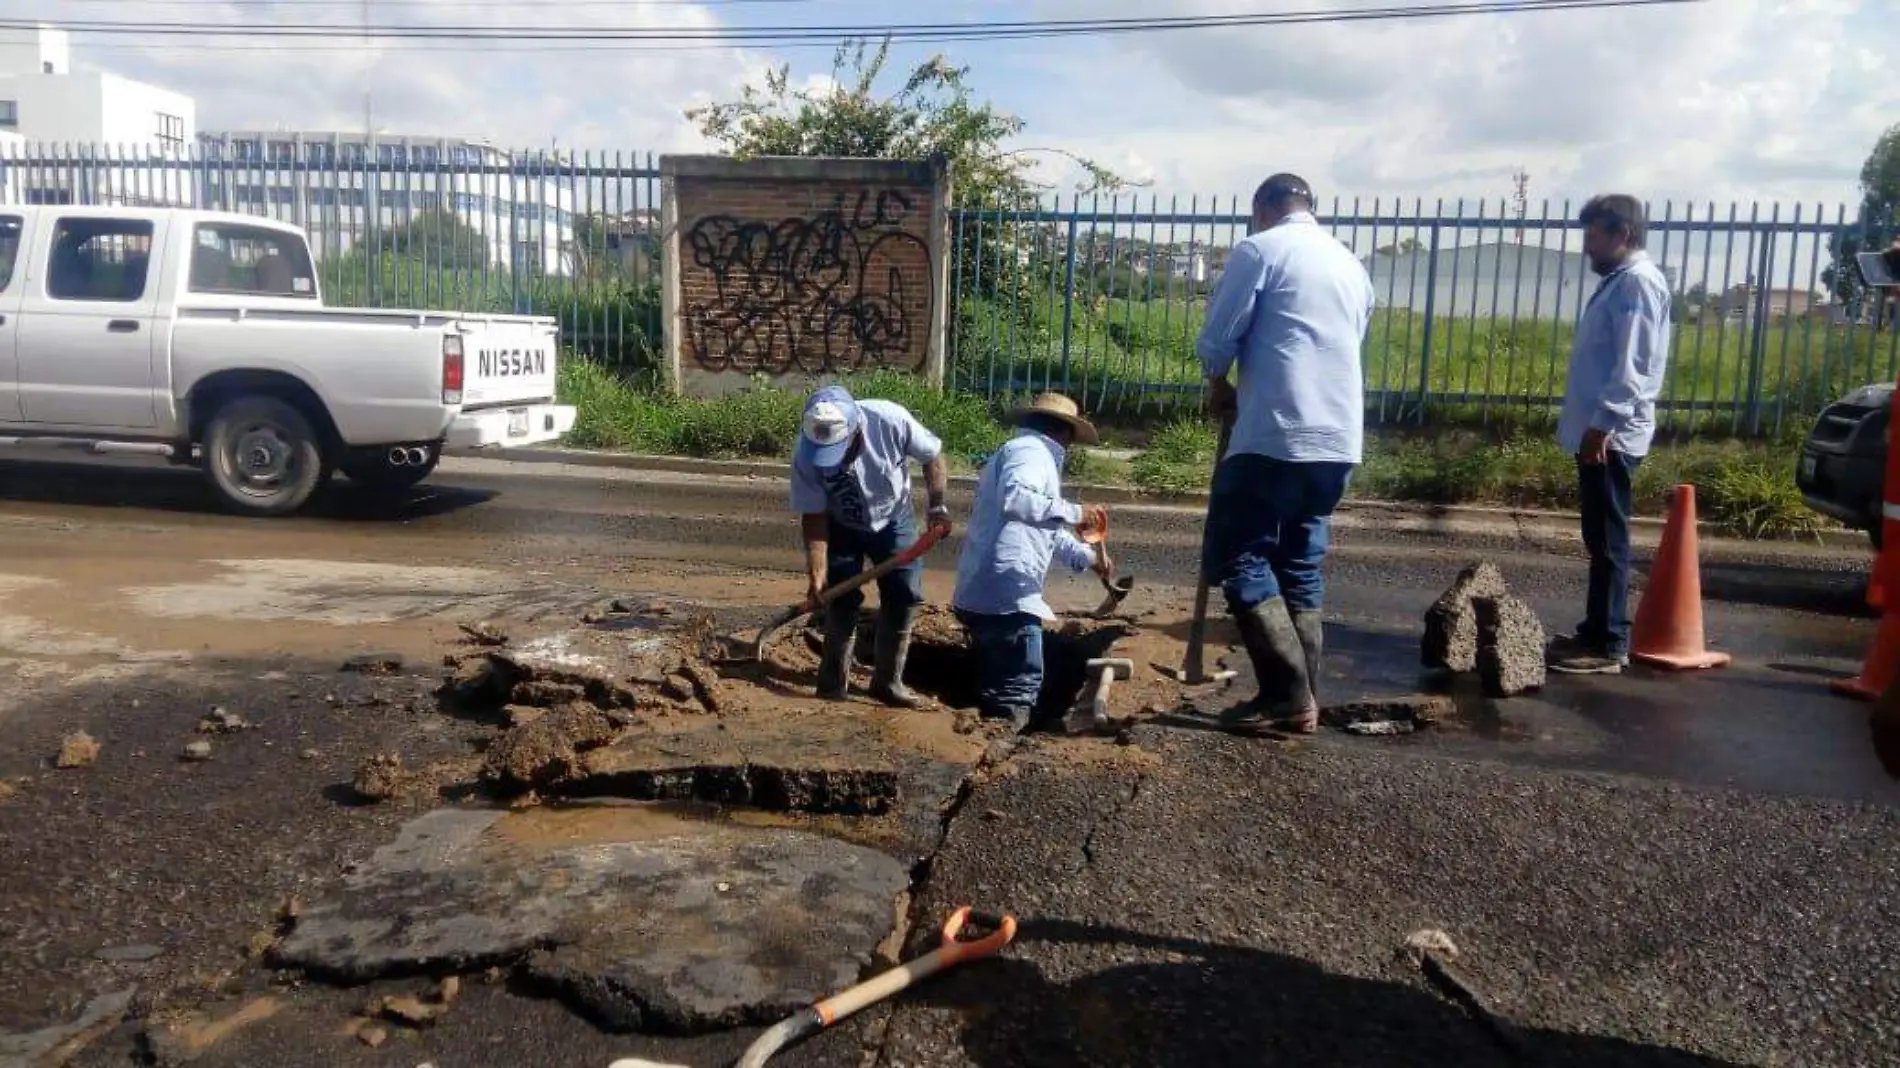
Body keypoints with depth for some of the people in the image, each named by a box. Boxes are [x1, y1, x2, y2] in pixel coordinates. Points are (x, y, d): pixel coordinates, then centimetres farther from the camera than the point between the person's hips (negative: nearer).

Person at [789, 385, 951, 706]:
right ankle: (833, 681, 11)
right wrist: (817, 575, -25)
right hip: (842, 526, -1)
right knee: (841, 601, -6)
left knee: (904, 596, -2)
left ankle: (888, 681, 11)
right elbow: (814, 517, -21)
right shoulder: (806, 456, -31)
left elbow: (932, 457, -15)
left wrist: (937, 505, -23)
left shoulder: (891, 420, -34)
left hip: (893, 519, 1)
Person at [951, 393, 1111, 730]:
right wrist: (1073, 512, -25)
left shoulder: (1017, 452, 28)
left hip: (984, 592, 10)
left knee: (997, 685, 17)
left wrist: (1087, 556, 42)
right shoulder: (1031, 450, -6)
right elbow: (1013, 498, -29)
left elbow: (1043, 528, 38)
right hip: (1005, 594, -10)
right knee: (1020, 686, -6)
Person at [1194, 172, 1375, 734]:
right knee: (1302, 565, 14)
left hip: (1276, 434, -7)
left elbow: (1216, 340, -4)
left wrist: (1219, 385, 17)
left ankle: (1287, 694, -5)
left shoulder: (1259, 250, -1)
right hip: (1339, 438, 8)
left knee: (1237, 559, -1)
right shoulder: (1351, 264, 20)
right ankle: (1303, 699, 14)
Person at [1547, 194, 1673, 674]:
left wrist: (1603, 423, -24)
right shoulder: (1617, 280, 18)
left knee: (1608, 540, -7)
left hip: (1612, 435, -10)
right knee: (1598, 538, 14)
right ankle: (1595, 632, 21)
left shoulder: (1639, 282, -12)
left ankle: (1609, 645, -2)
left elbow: (1632, 365, -21)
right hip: (1597, 432, 10)